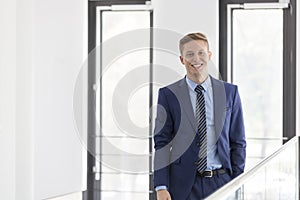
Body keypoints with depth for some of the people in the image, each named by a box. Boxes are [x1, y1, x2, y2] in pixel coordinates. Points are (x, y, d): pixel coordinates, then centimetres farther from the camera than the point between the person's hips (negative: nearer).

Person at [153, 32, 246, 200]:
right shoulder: (168, 94, 1)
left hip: (221, 181, 2)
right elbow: (161, 142, 0)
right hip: (183, 184, -1)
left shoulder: (230, 92, 6)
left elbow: (238, 142, 8)